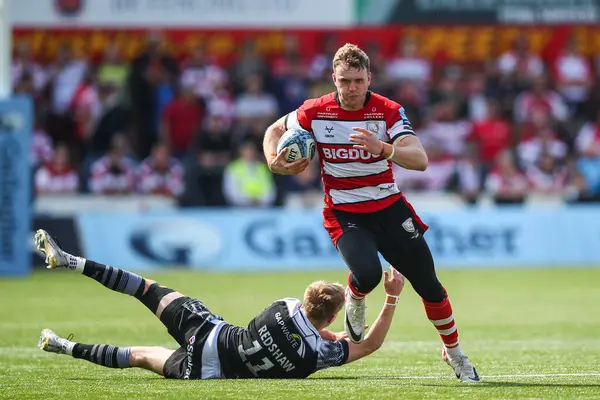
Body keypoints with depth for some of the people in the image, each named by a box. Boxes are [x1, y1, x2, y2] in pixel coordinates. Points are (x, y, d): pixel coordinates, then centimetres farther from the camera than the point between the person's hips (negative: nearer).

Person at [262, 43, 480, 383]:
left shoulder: (388, 111, -13)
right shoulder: (315, 112, -10)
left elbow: (420, 160, -26)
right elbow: (275, 131, 8)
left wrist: (382, 148, -44)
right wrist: (274, 162, -13)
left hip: (388, 207, 1)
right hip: (344, 212, -1)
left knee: (428, 284, 2)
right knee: (367, 273, -30)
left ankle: (454, 353, 24)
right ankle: (354, 302, 8)